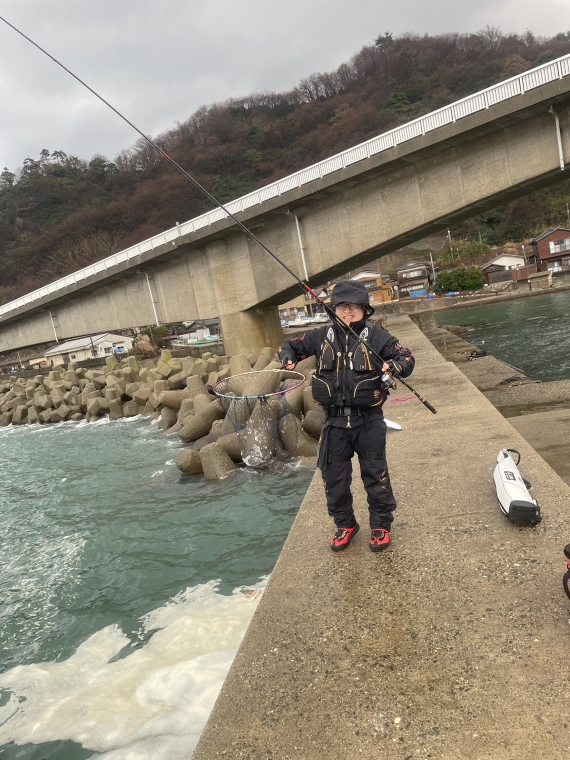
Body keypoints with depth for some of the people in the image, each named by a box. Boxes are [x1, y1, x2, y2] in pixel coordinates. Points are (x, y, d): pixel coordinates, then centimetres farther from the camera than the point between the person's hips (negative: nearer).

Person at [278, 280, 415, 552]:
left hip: (368, 420, -2)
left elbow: (407, 358, -8)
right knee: (334, 476, 11)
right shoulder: (322, 336, 2)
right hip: (334, 421, 3)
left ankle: (381, 525, 30)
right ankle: (345, 524, 33)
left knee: (375, 474, 9)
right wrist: (288, 358, -12)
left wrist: (395, 365, -31)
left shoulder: (376, 335, -5)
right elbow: (291, 346, 11)